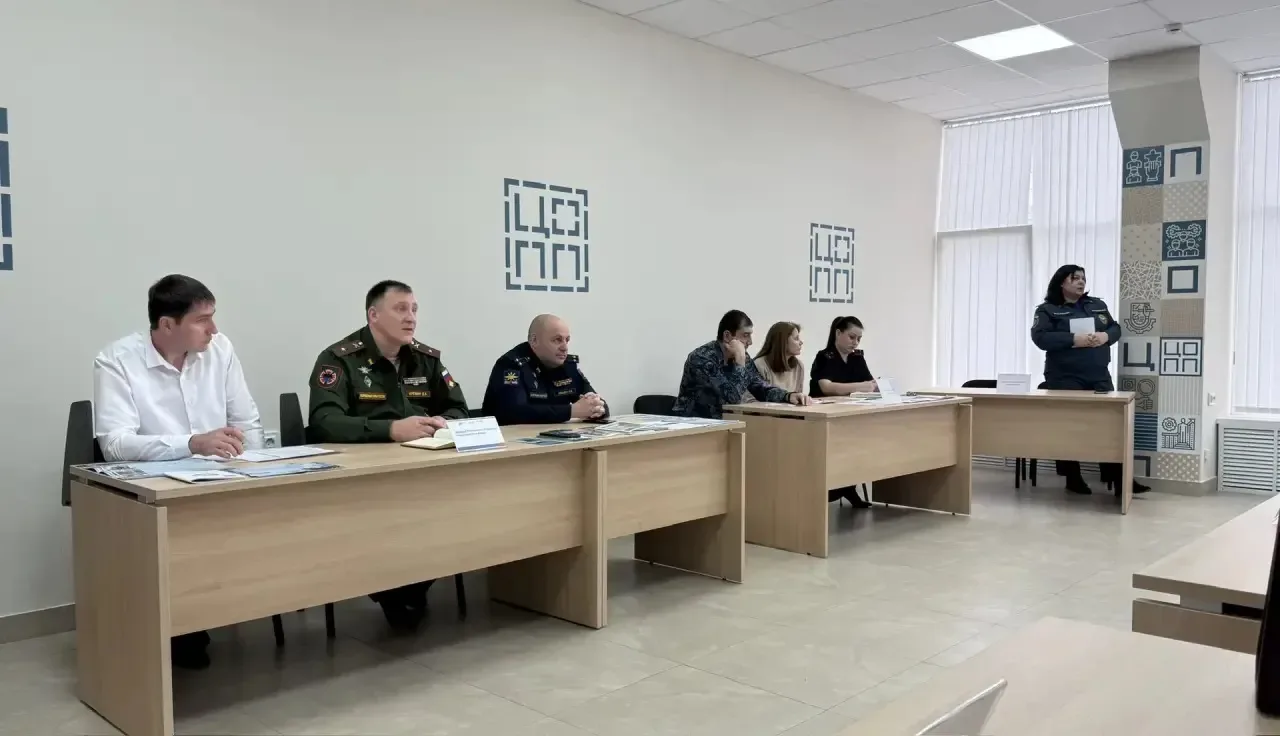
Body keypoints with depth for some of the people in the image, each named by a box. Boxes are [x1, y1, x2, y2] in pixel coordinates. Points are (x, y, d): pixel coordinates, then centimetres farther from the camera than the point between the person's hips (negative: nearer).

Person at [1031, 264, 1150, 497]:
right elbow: (1040, 337, -14)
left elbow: (1116, 328, 16)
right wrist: (1074, 340, -23)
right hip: (1065, 379, -4)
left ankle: (1119, 479, 2)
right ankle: (1073, 478, 8)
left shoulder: (1098, 305, 17)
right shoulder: (1048, 310, -1)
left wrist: (1106, 336, -9)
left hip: (1099, 376, 5)